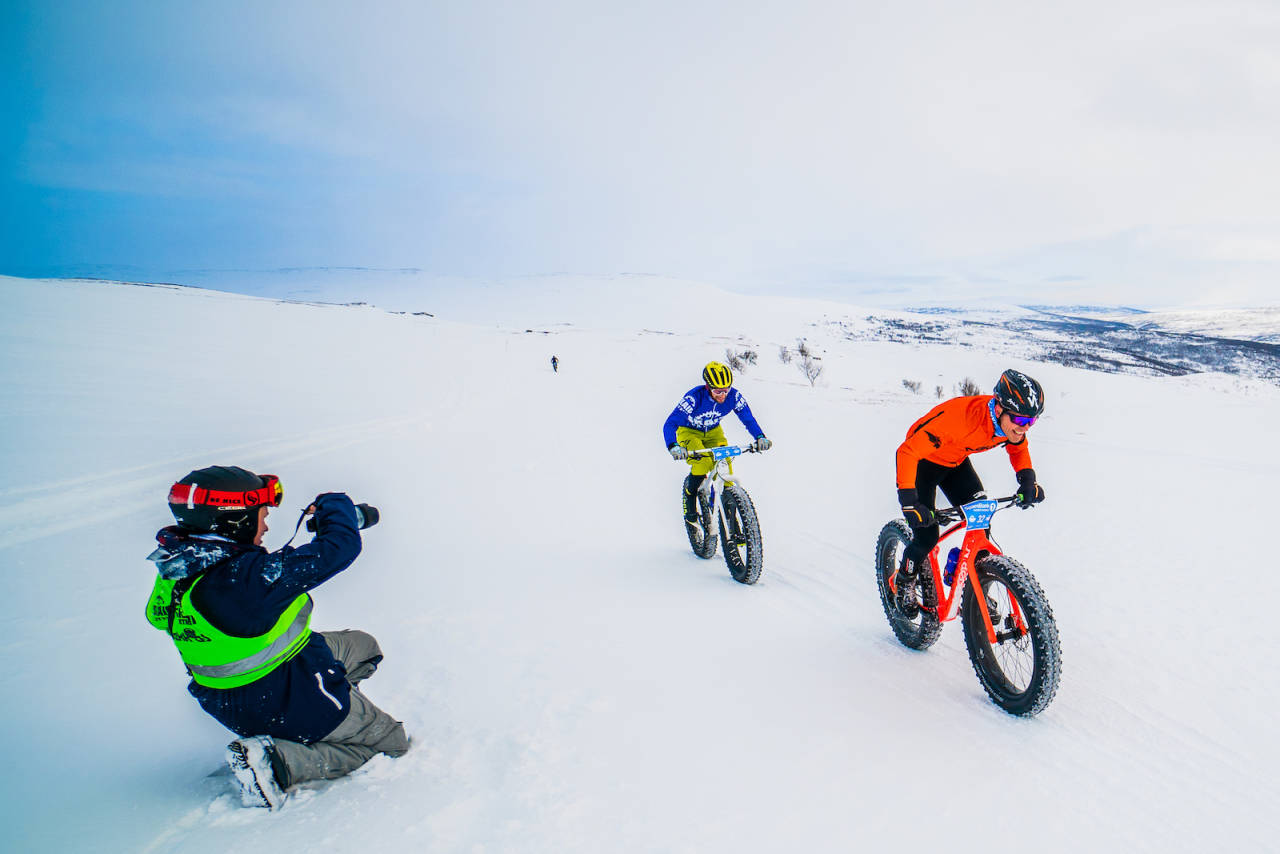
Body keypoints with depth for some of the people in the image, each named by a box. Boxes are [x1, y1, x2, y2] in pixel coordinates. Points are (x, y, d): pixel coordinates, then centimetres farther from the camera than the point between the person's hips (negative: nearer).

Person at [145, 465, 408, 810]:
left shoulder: (177, 572, -7)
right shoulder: (249, 576, -35)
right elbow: (340, 547, -31)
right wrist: (333, 504, -7)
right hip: (297, 702, -9)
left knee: (363, 647, 24)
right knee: (391, 742, 10)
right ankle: (276, 761, -6)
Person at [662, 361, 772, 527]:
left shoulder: (734, 396, -24)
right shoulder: (694, 398, -35)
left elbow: (748, 419, -11)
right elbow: (670, 424, -37)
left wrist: (760, 437, -30)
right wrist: (673, 446, -54)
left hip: (713, 432, 4)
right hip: (689, 432, -4)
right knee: (702, 462, -28)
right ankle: (690, 507, -9)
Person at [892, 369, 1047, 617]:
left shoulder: (1010, 420, -21)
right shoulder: (960, 417, -41)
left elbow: (1019, 448, 4)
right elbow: (907, 452, -40)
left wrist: (1028, 480, -15)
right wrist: (909, 501, -47)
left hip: (956, 462, 6)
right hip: (924, 461, -6)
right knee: (927, 536, -11)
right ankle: (904, 581, 18)